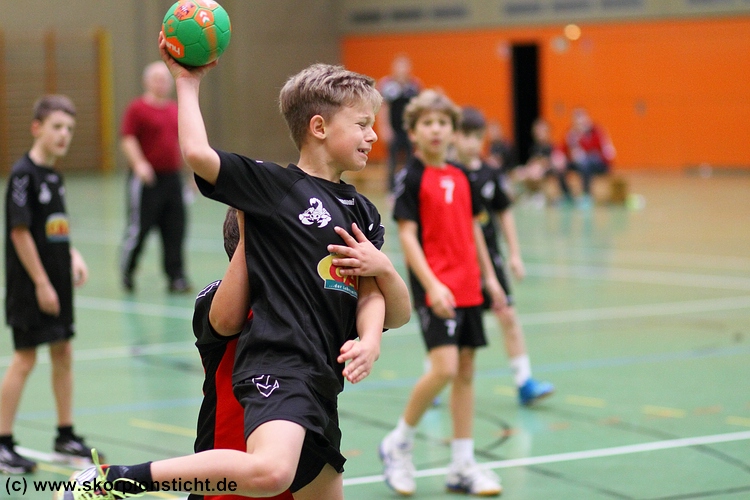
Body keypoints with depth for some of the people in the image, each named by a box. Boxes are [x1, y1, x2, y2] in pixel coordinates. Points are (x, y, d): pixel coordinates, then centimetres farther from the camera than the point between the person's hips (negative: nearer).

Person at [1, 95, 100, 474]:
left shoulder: (54, 176, 10)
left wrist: (72, 255, 4)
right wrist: (41, 283, -18)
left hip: (57, 282, 8)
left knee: (63, 353, 12)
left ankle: (66, 437, 23)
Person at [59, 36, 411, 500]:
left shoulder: (363, 212, 17)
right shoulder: (276, 184, -2)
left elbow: (370, 291, 12)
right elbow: (197, 153, -15)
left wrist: (369, 340, -9)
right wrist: (188, 82, -2)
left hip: (321, 379, 8)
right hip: (277, 363, -8)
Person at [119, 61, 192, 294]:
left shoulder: (175, 109, 14)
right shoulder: (137, 108, -6)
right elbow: (128, 139, -13)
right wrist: (139, 163, -27)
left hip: (172, 177, 6)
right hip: (146, 179, -6)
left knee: (175, 231, 3)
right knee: (138, 228, 0)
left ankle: (176, 277, 6)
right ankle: (127, 272, 19)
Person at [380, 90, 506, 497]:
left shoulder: (461, 177, 11)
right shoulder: (411, 177, -7)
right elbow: (406, 235, -12)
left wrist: (489, 277, 18)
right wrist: (432, 285, -20)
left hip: (467, 287, 7)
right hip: (435, 287, -7)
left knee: (466, 371, 7)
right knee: (444, 368, -17)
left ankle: (463, 466, 14)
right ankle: (399, 444, 3)